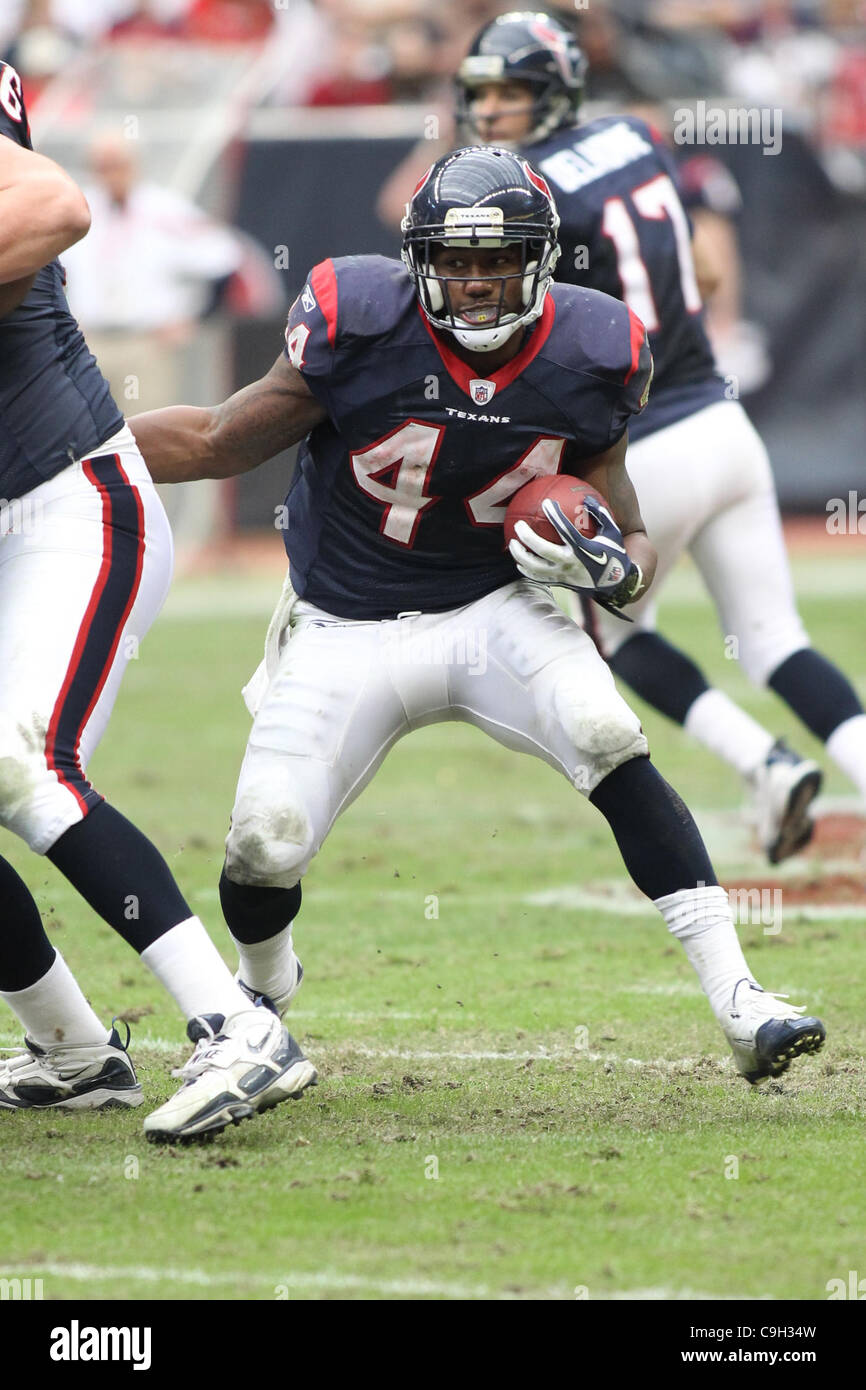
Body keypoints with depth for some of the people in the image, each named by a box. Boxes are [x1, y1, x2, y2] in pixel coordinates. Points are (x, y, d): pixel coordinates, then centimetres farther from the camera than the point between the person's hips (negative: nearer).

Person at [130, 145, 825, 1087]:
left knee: (613, 747, -25)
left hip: (492, 611, 1)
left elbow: (626, 538, 2)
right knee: (263, 852, -10)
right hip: (346, 635, -1)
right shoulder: (358, 327, -19)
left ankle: (738, 1003, -23)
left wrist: (611, 569, -23)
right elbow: (218, 444, -5)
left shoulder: (588, 357, -11)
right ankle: (259, 1001, 28)